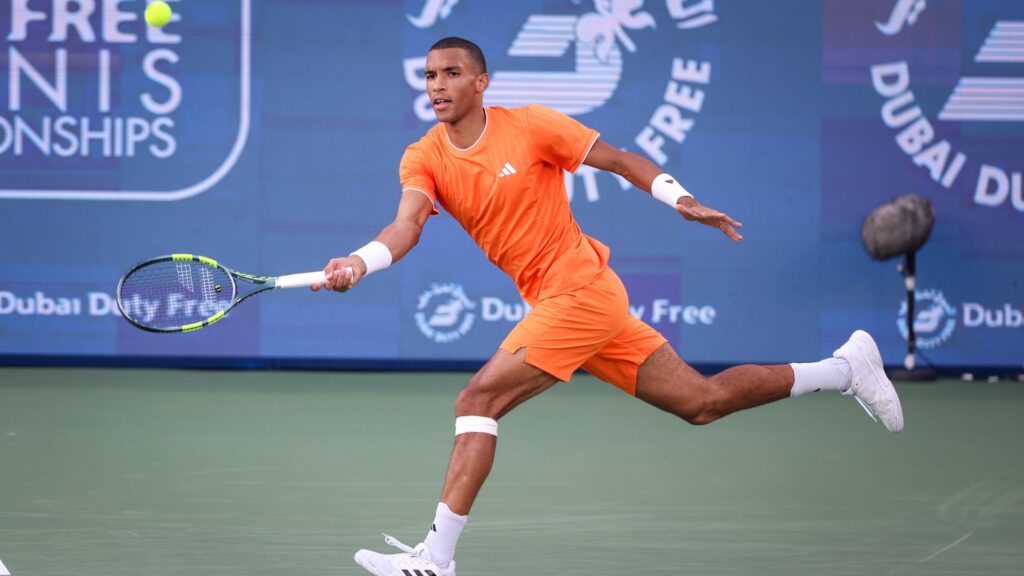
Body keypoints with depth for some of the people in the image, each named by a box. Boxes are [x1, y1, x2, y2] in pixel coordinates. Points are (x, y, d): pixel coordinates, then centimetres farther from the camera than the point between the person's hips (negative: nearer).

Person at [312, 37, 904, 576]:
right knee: (701, 402, 13)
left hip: (582, 289, -6)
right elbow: (408, 223, -14)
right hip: (552, 303, 6)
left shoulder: (531, 124, -9)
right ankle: (844, 366, 29)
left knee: (477, 401, -18)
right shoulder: (424, 158, 3)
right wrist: (361, 261, -34)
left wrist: (682, 200, -16)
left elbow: (620, 160, -3)